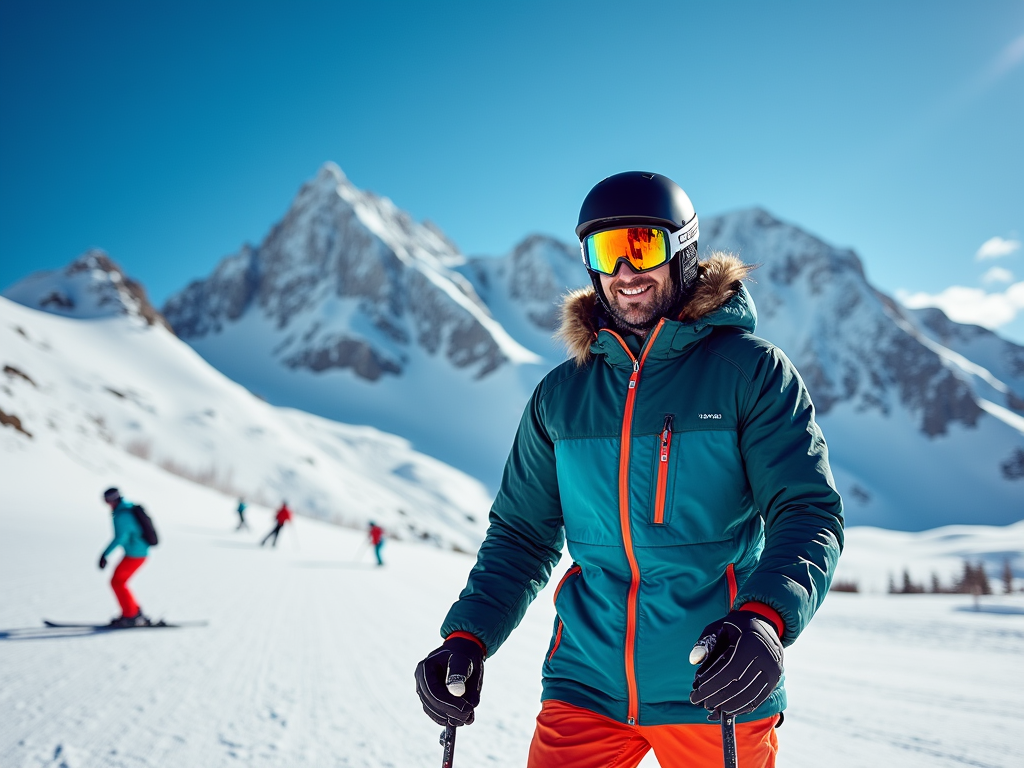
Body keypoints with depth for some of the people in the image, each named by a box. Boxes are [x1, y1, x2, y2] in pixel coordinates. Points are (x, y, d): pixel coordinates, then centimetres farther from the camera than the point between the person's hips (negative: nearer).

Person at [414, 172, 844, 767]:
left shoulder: (750, 370, -5)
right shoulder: (560, 394, 6)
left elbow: (808, 511, -11)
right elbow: (523, 535, 10)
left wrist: (765, 618, -30)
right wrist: (468, 636, -5)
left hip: (715, 692, -2)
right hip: (586, 686, 2)